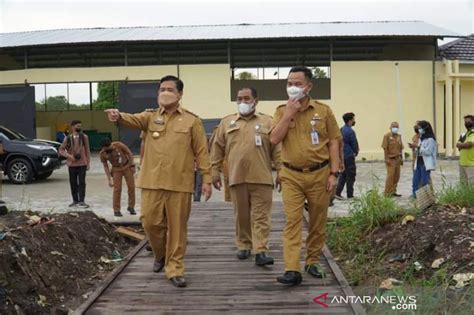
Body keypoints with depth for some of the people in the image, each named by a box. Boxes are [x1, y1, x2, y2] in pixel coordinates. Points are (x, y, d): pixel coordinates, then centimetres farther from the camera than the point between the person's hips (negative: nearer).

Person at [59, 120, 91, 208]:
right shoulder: (68, 138, 2)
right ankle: (75, 200, 19)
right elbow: (61, 150, 4)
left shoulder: (84, 137, 2)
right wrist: (69, 156, -12)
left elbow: (87, 150, 4)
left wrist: (88, 163, 1)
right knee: (73, 183, 8)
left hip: (82, 163, -1)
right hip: (72, 164, 1)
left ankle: (81, 201, -1)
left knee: (81, 182, -3)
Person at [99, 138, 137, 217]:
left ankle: (131, 207, 16)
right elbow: (105, 166, -8)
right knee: (117, 189, -7)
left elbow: (129, 153, -11)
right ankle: (116, 210, 1)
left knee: (131, 187, 1)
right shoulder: (102, 154, -16)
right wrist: (109, 179, -12)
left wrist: (132, 166, -9)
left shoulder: (118, 145, -22)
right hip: (116, 170, 0)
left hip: (127, 166, 0)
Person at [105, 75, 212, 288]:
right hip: (152, 182, 2)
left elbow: (201, 152, 2)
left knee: (177, 227, 3)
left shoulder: (192, 121, 3)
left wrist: (206, 179, -4)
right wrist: (119, 116, -37)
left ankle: (175, 269, 15)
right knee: (151, 222, 5)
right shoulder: (150, 117, 9)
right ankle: (160, 254, 34)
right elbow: (133, 119, -14)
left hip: (179, 183, -2)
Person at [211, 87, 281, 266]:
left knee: (261, 216, -3)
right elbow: (217, 149, 11)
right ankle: (243, 246, 24)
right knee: (241, 215, 11)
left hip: (261, 178, -2)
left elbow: (276, 149, 4)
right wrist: (215, 171, 7)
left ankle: (260, 251, -4)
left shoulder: (267, 122, 6)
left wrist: (281, 173, -1)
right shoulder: (226, 122, 11)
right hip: (236, 178, 2)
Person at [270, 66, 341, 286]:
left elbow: (333, 142, 2)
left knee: (318, 223, 9)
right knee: (292, 222, -8)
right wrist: (289, 113, -12)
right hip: (292, 176, 0)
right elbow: (274, 139, -7)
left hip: (319, 174, 0)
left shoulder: (323, 111, 2)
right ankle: (292, 270, -10)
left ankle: (312, 262, 26)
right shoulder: (282, 111, 5)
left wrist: (334, 173, -4)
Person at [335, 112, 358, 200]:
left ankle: (337, 192, 8)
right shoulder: (350, 131, -17)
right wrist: (356, 152, 10)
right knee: (351, 176, 2)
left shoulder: (341, 130, 8)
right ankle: (350, 195, 8)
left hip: (342, 156, 8)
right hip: (349, 156, -8)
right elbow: (355, 145, -11)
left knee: (343, 175, 14)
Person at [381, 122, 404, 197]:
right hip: (391, 159, -7)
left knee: (397, 176, 9)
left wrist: (401, 158, 14)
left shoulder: (399, 136, 14)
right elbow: (385, 148, -10)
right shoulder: (387, 136, -6)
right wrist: (387, 159, -15)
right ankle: (388, 193, -4)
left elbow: (401, 148, 18)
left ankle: (393, 191, 18)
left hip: (398, 159, 7)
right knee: (390, 175, -9)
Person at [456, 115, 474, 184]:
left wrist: (461, 145, -3)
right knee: (463, 184, 12)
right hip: (462, 163, 8)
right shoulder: (464, 134, 18)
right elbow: (457, 144, 13)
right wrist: (464, 145, -7)